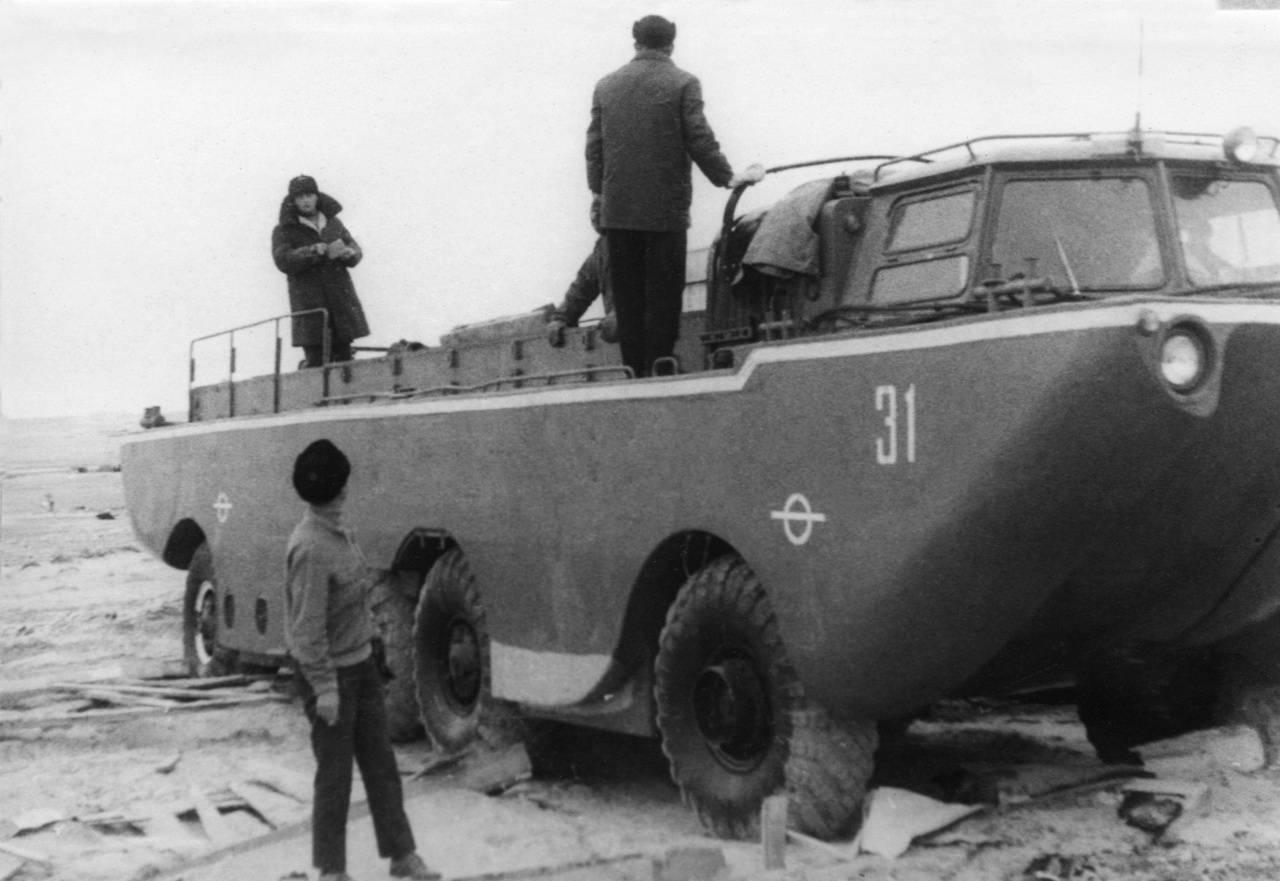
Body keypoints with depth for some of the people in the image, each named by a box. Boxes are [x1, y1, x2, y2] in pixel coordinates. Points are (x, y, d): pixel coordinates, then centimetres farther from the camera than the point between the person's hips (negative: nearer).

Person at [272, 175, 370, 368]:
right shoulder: (283, 231, 4)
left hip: (341, 300, 4)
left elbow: (356, 251, 13)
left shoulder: (333, 223, 17)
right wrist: (315, 251, -22)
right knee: (316, 362, -9)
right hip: (309, 305, -4)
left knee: (343, 358, 1)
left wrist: (349, 253, -12)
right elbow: (283, 260, -11)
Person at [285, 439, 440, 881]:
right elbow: (308, 626, -22)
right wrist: (325, 686, -21)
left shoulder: (340, 534, 4)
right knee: (335, 774, 4)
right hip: (331, 673, -8)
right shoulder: (311, 547, -23)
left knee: (381, 764, 14)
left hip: (361, 664, 8)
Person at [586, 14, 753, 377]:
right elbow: (700, 140, -9)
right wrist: (726, 177, 2)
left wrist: (597, 190, 22)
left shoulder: (606, 86, 9)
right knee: (662, 296, 2)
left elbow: (594, 144, 12)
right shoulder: (683, 84, -5)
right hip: (665, 210, -4)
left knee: (627, 297, 8)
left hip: (617, 210, 4)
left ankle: (634, 371, 9)